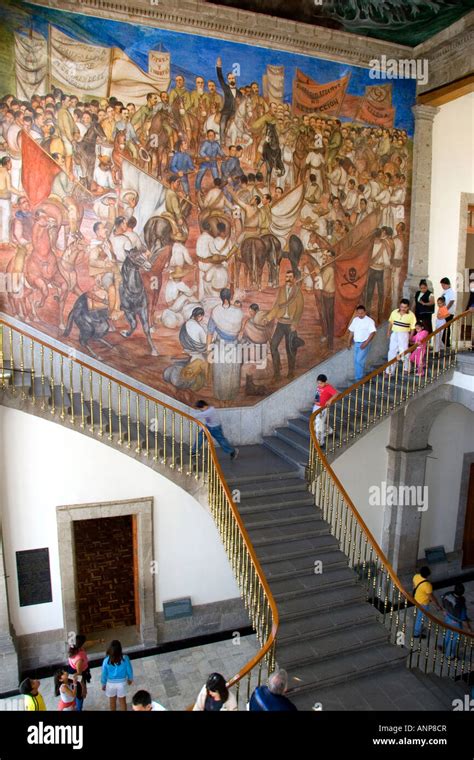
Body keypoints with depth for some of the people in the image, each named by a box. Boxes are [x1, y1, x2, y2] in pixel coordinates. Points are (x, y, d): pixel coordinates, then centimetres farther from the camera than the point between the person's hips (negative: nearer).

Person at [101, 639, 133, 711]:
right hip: (122, 682, 0)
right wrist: (130, 679, 9)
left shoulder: (106, 660, -26)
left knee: (112, 700, 26)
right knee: (122, 700, 21)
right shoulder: (125, 658, -26)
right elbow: (129, 670, -11)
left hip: (111, 683, 0)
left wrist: (103, 684, 8)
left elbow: (104, 674, -11)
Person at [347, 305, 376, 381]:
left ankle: (359, 378, -4)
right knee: (356, 361, 9)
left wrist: (366, 343, -23)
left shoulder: (369, 321, -12)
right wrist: (349, 342, 11)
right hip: (356, 343, 7)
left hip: (364, 344, -7)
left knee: (359, 361, -12)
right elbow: (352, 331, 14)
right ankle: (361, 376, 21)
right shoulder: (355, 320, 7)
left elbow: (373, 333, -17)